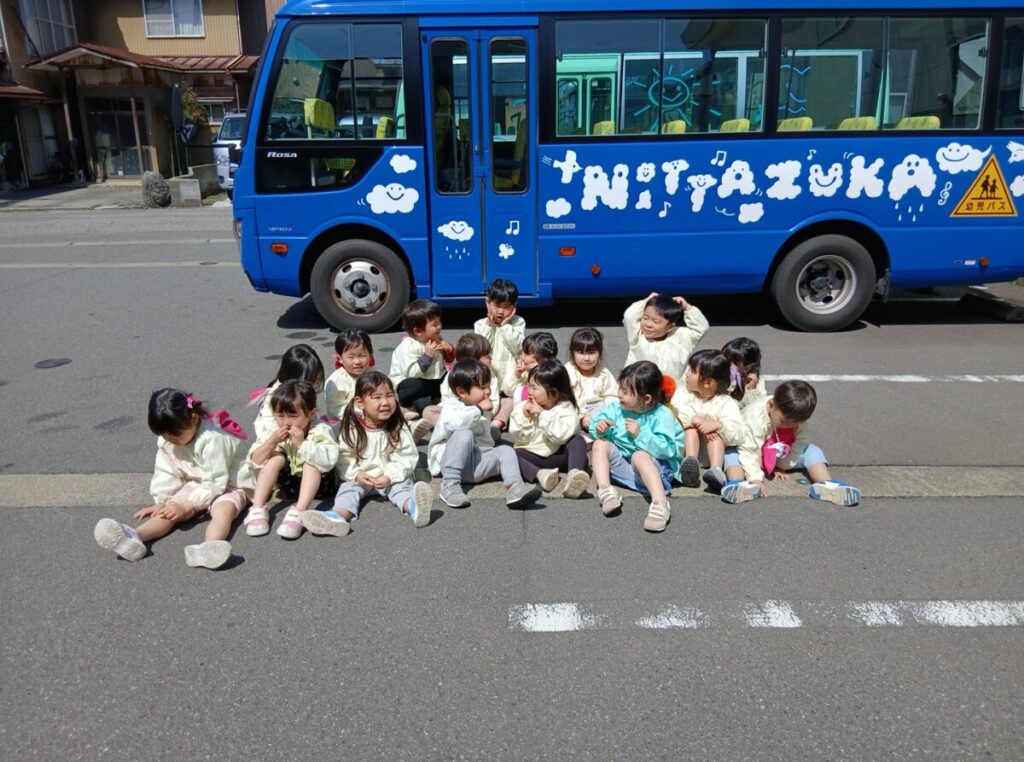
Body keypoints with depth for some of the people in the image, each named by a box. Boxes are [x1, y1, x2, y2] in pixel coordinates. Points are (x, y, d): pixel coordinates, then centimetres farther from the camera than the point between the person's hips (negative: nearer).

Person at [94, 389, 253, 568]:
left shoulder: (212, 439, -28)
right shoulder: (166, 441, -6)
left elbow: (215, 482, -27)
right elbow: (166, 473, 2)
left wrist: (186, 506, -26)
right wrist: (160, 502, -9)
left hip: (227, 486, -6)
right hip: (194, 485, 7)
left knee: (224, 509, -36)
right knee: (170, 510, -19)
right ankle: (134, 538, -43)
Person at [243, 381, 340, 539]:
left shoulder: (321, 431, -22)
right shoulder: (275, 432, -9)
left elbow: (328, 461, -37)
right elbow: (255, 462, -12)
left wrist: (302, 443, -41)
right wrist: (272, 442, -27)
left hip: (318, 484, -4)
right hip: (290, 483, 4)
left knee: (311, 461, -32)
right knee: (276, 458, -20)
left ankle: (298, 512, -45)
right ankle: (257, 510, -24)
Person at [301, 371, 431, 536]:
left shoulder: (398, 428, -6)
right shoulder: (351, 428, -5)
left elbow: (406, 456, -9)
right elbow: (344, 456, -4)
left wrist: (390, 476, -22)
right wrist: (356, 474, -21)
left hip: (392, 478, -1)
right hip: (360, 478, 1)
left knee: (402, 486, -28)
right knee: (348, 488, -25)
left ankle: (413, 507, -61)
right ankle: (339, 517, -55)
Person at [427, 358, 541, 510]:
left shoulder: (484, 412, 20)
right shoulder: (451, 405, -5)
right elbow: (452, 423, -30)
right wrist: (478, 409, -24)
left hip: (477, 460, 6)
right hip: (450, 462, -6)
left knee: (505, 450, -13)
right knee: (464, 434, -32)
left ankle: (514, 487, -39)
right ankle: (450, 485, -34)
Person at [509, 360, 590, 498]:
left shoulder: (566, 408, -8)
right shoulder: (522, 407, 0)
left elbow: (561, 436, -23)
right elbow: (518, 438, -4)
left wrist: (543, 414, -25)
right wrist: (524, 418, -18)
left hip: (556, 455, -1)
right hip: (531, 456, 1)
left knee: (578, 440, -25)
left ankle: (574, 474, -50)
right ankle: (540, 474, -49)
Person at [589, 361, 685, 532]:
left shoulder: (662, 415, -13)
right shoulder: (616, 408, 3)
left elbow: (666, 449, -23)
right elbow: (595, 423, 1)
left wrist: (640, 435, -27)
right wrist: (599, 427, -22)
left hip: (652, 466, -6)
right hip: (620, 464, 6)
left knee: (639, 455, -36)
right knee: (600, 444, -13)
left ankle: (660, 503, -51)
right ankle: (605, 490, -30)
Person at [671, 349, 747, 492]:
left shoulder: (726, 403, -12)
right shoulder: (684, 392, -3)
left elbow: (738, 435, -23)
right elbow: (676, 409, -25)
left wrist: (718, 425, -40)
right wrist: (695, 420, -38)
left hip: (712, 447, -2)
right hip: (687, 445, 2)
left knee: (715, 432, -30)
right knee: (692, 426, -25)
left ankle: (716, 470, -50)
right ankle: (690, 462, -46)